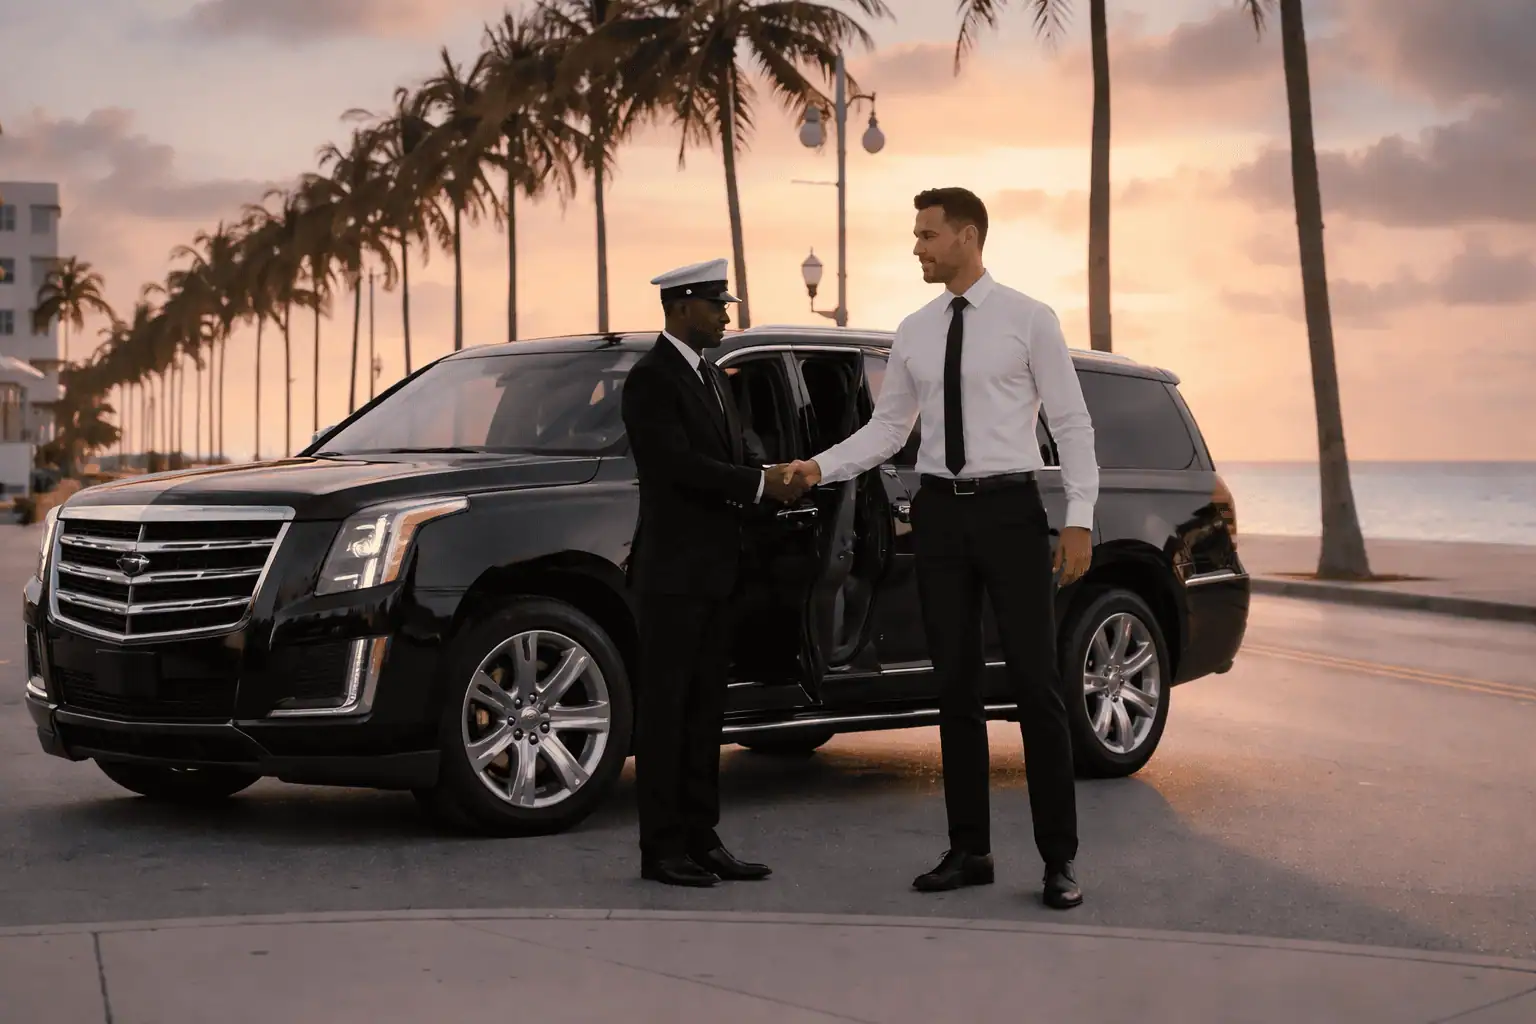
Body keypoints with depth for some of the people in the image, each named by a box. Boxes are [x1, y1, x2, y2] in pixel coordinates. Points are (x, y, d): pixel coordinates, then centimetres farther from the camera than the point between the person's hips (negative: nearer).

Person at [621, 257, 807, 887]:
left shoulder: (711, 378, 17)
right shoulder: (651, 380, -12)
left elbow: (738, 451, 14)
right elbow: (679, 464, -21)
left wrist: (780, 475, -6)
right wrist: (761, 483, -19)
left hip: (715, 570, 9)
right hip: (673, 570, -9)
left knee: (705, 707, 10)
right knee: (664, 708, -2)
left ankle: (701, 839, 16)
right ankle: (661, 847, 3)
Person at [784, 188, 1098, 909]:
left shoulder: (1029, 320, -3)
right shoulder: (914, 334, 9)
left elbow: (1072, 423, -3)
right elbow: (887, 427, 12)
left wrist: (1080, 518, -10)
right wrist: (821, 466, -3)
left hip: (1010, 507, -4)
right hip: (939, 511, 4)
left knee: (1035, 683, -2)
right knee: (956, 686, 8)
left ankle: (1059, 858, 6)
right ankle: (969, 850, 17)